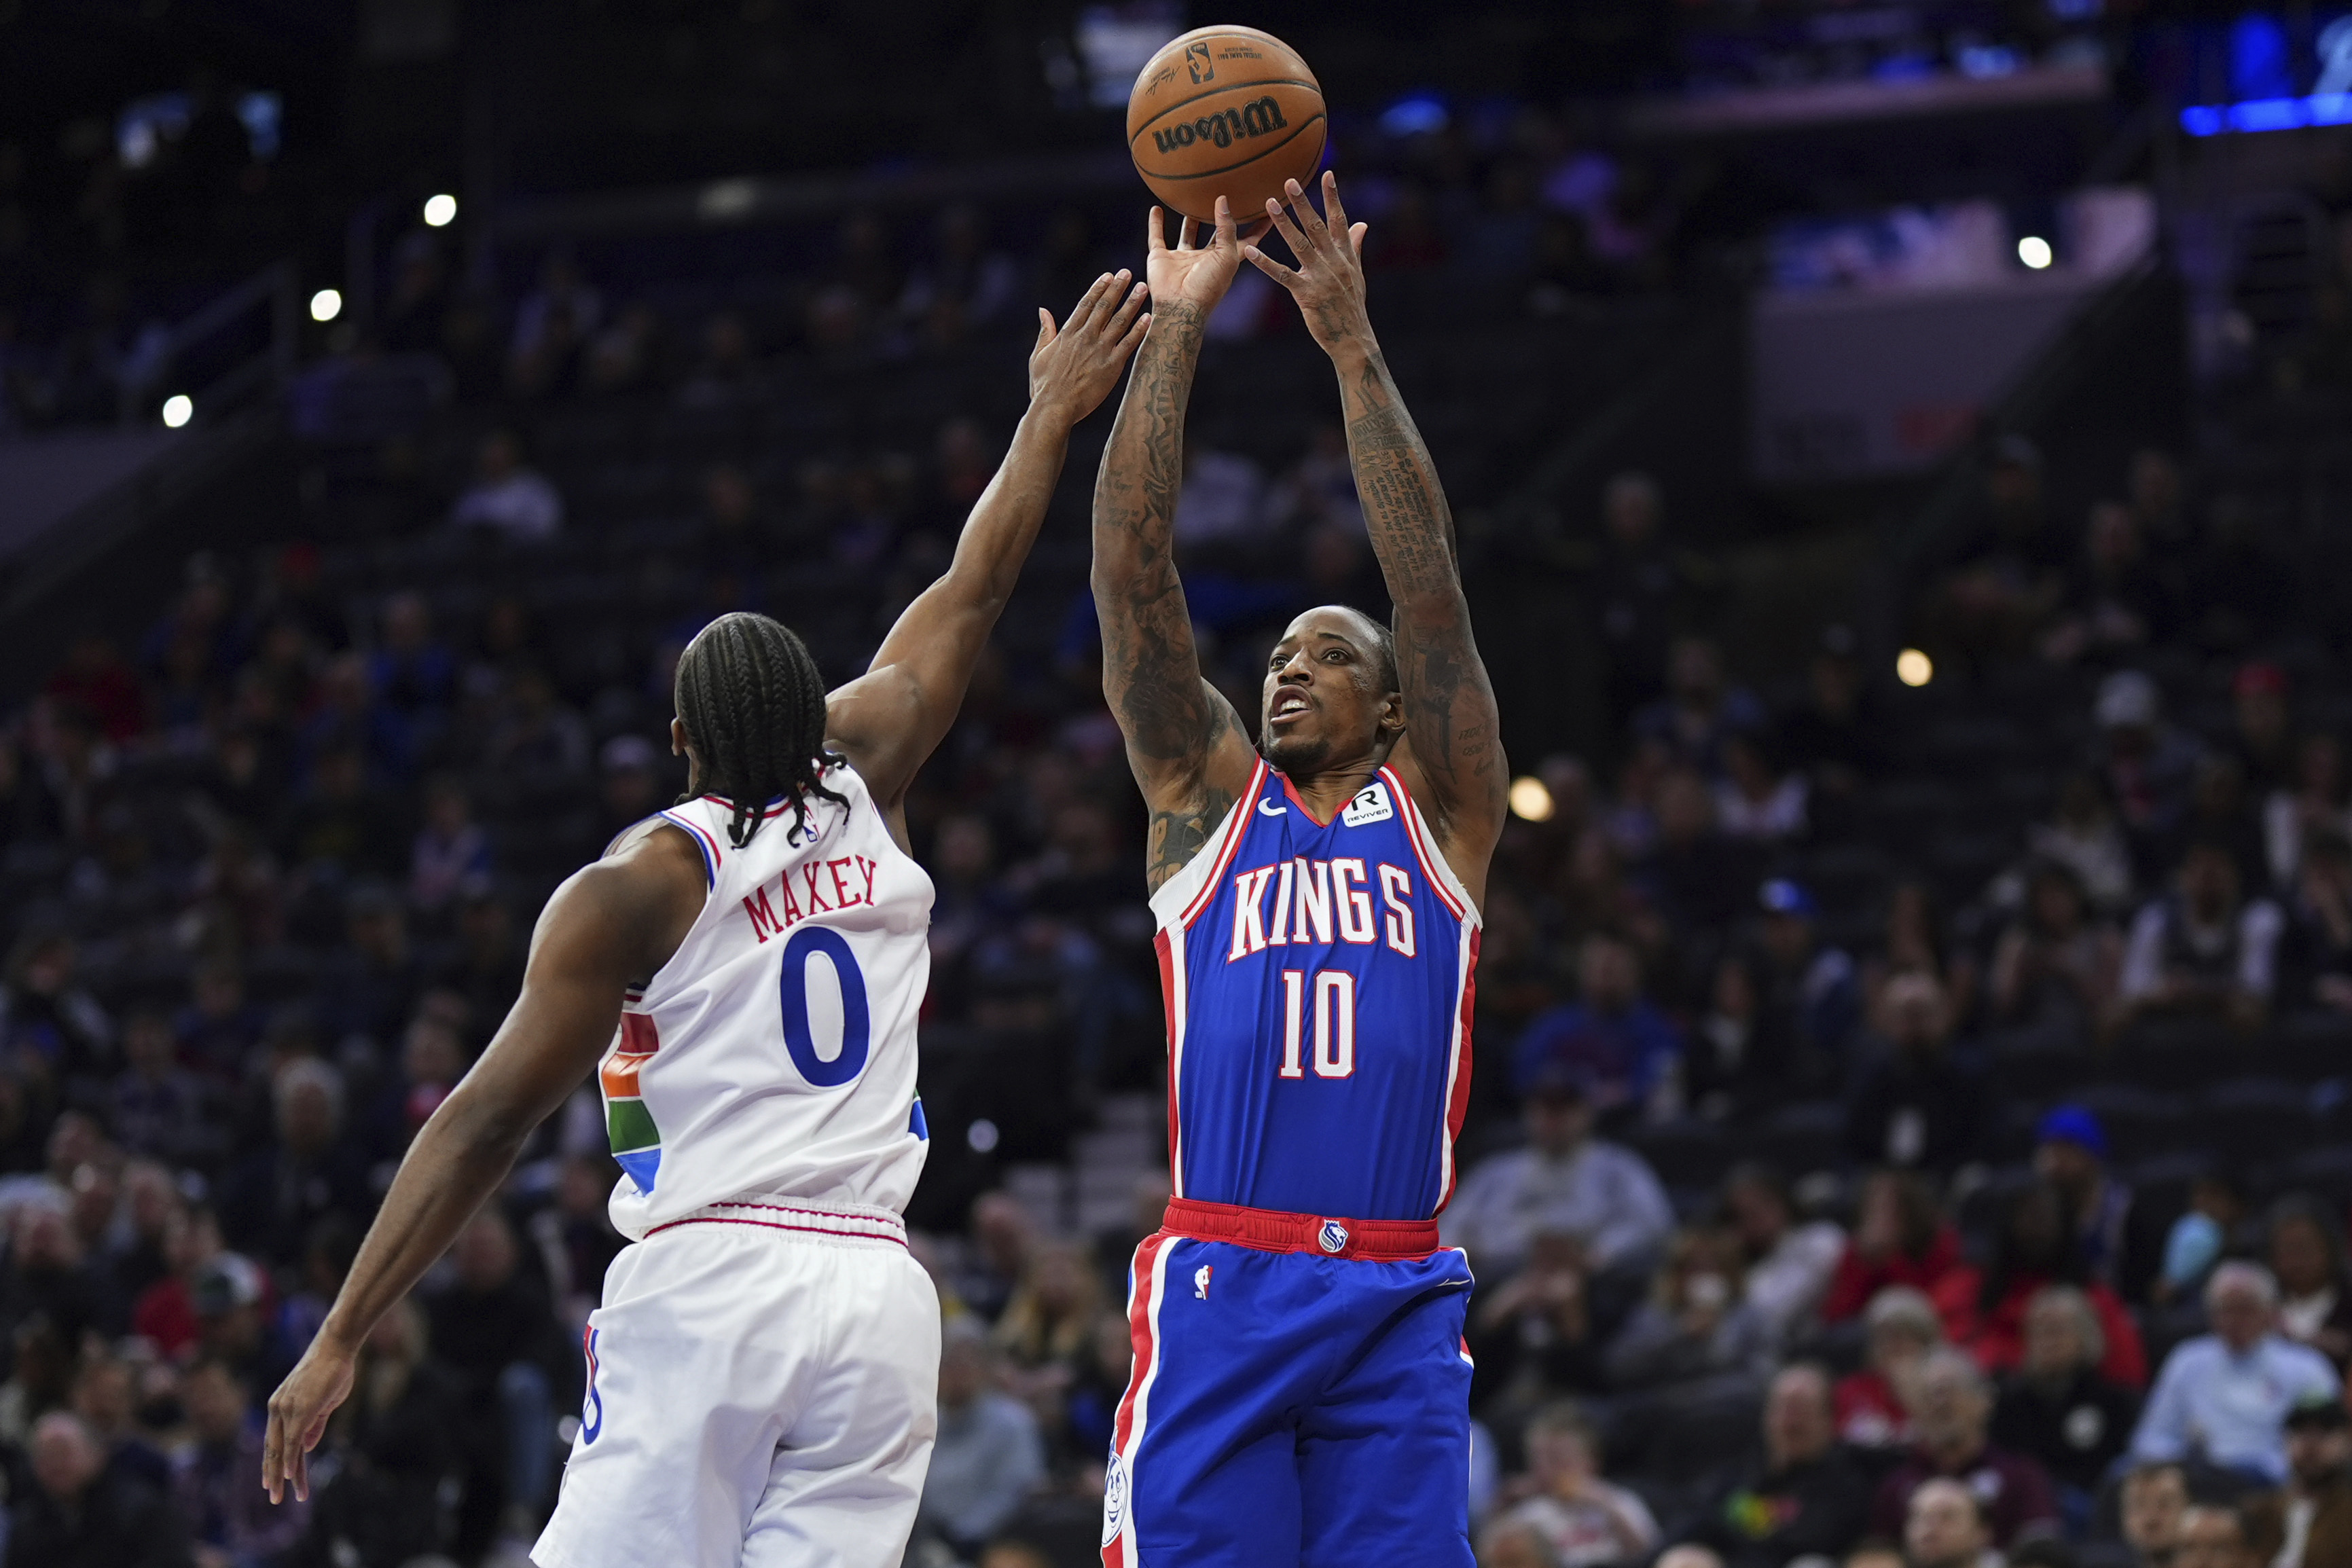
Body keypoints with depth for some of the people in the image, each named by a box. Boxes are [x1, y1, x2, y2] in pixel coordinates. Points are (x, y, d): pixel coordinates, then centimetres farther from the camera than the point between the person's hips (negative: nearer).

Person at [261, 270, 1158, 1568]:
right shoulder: (860, 794, 11)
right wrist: (1052, 415, 37)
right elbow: (968, 603, 25)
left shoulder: (633, 887, -1)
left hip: (704, 1280, -4)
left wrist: (340, 1339, -3)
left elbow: (488, 1118, -4)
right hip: (875, 1290, 4)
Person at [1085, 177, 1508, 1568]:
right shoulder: (1208, 797, 14)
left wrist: (1353, 345, -1)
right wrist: (1176, 325, 4)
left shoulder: (1438, 808, 13)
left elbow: (1431, 582, 3)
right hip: (1221, 1282, 0)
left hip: (1398, 1301, 0)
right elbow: (1133, 569, 7)